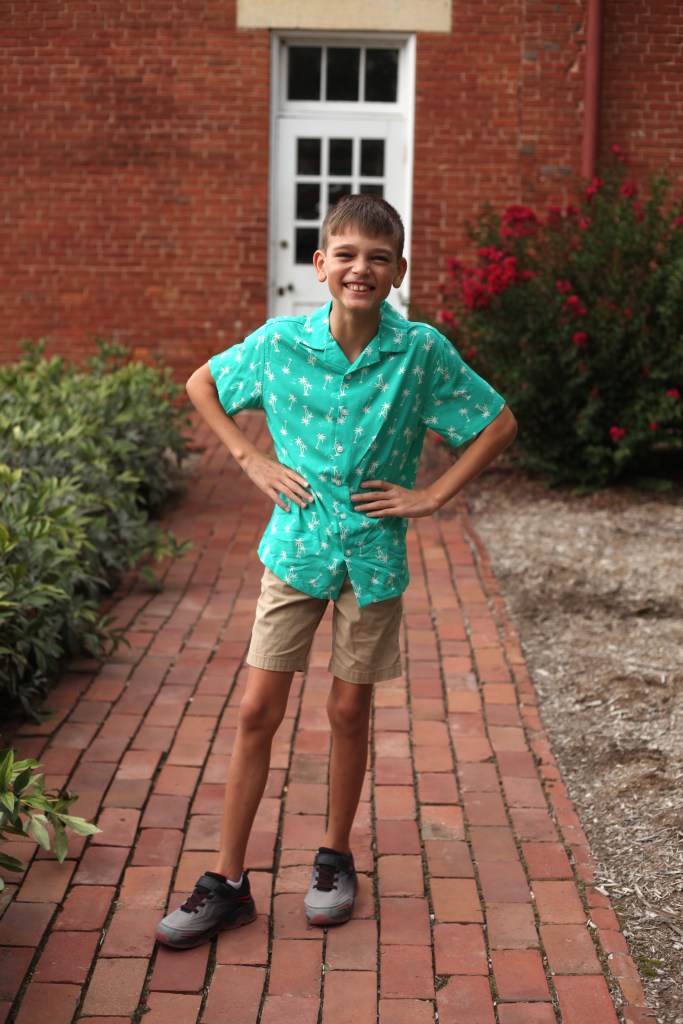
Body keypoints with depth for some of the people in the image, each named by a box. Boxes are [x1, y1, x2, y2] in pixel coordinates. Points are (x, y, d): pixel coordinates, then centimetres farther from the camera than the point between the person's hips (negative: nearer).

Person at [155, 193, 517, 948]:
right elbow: (200, 384, 10)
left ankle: (335, 859, 31)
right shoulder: (280, 342, -7)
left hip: (373, 553, -1)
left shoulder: (423, 352, -10)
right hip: (296, 546, 1)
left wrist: (432, 497, -5)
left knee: (349, 711, 10)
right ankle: (227, 882, 13)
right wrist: (250, 461, 1)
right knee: (257, 711, 2)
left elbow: (499, 424, 0)